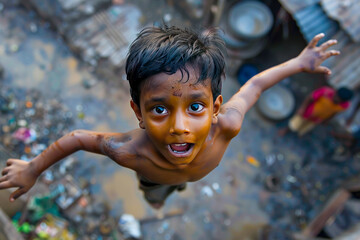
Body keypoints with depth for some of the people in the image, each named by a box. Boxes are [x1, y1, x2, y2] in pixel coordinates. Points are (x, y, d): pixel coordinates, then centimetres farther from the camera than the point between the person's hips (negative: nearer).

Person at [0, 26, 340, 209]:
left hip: (201, 172, 2)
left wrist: (301, 62, -19)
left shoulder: (227, 126, -48)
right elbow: (76, 137, -33)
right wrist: (31, 170, -20)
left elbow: (255, 84, -30)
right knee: (155, 197, 35)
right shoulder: (130, 152, -51)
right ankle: (157, 196, 72)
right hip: (153, 177, -1)